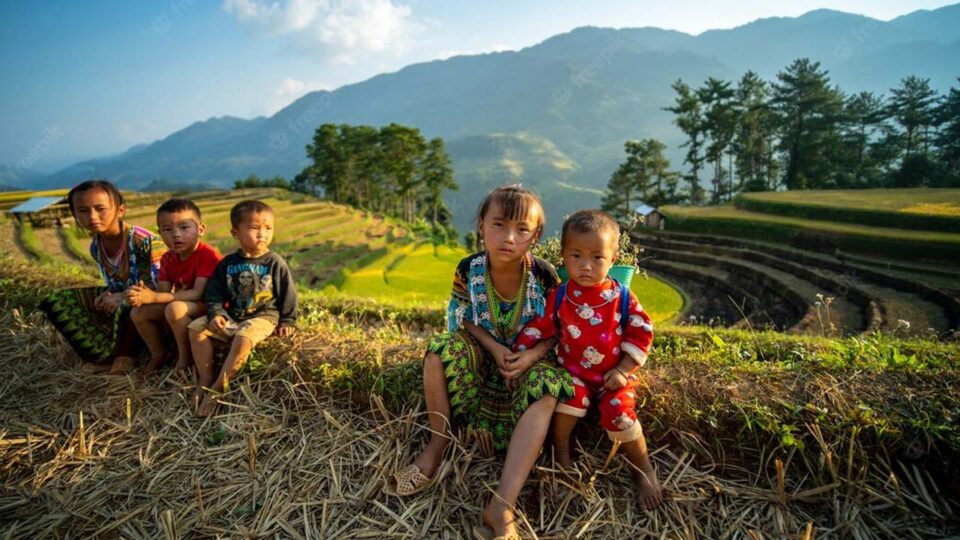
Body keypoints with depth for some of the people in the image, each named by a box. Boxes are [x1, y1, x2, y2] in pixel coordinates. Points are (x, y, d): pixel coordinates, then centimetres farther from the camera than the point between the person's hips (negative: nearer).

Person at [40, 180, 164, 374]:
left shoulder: (144, 241, -24)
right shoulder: (96, 247, 0)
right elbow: (113, 284, 8)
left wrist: (123, 296, -27)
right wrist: (108, 297, -15)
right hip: (122, 295, 8)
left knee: (126, 307, -42)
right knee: (57, 302, 0)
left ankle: (125, 354, -9)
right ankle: (109, 352, -12)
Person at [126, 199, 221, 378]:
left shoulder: (208, 255, -21)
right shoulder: (168, 258, 2)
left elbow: (198, 294, -26)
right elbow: (163, 292, -2)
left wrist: (153, 298, -31)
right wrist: (145, 294, -27)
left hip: (208, 307, -7)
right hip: (182, 305, 8)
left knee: (175, 308, -34)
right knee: (138, 312, -7)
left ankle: (185, 358, -11)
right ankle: (159, 354, 15)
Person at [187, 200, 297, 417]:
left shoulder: (275, 262, -6)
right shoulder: (227, 263, 4)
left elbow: (288, 294, 0)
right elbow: (214, 293, 6)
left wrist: (287, 321, 0)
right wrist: (216, 313, -10)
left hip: (263, 316, -5)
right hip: (232, 315, 5)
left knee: (243, 338, -32)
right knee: (197, 328, -10)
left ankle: (217, 388, -17)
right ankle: (205, 379, -6)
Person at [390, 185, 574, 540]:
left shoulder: (545, 275, -19)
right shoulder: (468, 270, -16)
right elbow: (464, 321, -4)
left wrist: (532, 356, -28)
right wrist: (494, 348, -21)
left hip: (529, 360, -1)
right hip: (483, 354, 2)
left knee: (547, 394, -32)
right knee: (439, 352, -27)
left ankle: (501, 506, -37)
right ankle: (437, 445, -9)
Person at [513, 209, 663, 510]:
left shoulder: (621, 297, -9)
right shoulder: (559, 297, -6)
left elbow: (642, 333, -3)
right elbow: (538, 329, 0)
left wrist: (622, 371, -9)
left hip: (614, 376, 0)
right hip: (573, 372, 1)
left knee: (618, 412, -21)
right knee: (573, 395, -29)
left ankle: (644, 470, 5)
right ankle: (560, 451, -3)